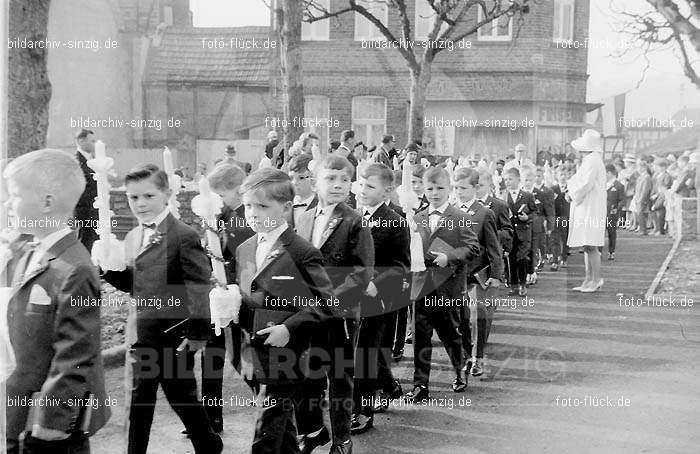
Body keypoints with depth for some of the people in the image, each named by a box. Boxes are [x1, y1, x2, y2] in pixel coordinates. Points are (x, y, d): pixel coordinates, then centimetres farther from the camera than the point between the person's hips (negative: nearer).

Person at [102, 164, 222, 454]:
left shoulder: (184, 236, -15)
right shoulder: (132, 238, 10)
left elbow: (199, 288, -17)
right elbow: (131, 283, 13)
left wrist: (197, 333, -20)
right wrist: (107, 266, -5)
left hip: (175, 336, -6)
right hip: (143, 336, 7)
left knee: (182, 397, 8)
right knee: (140, 400, 14)